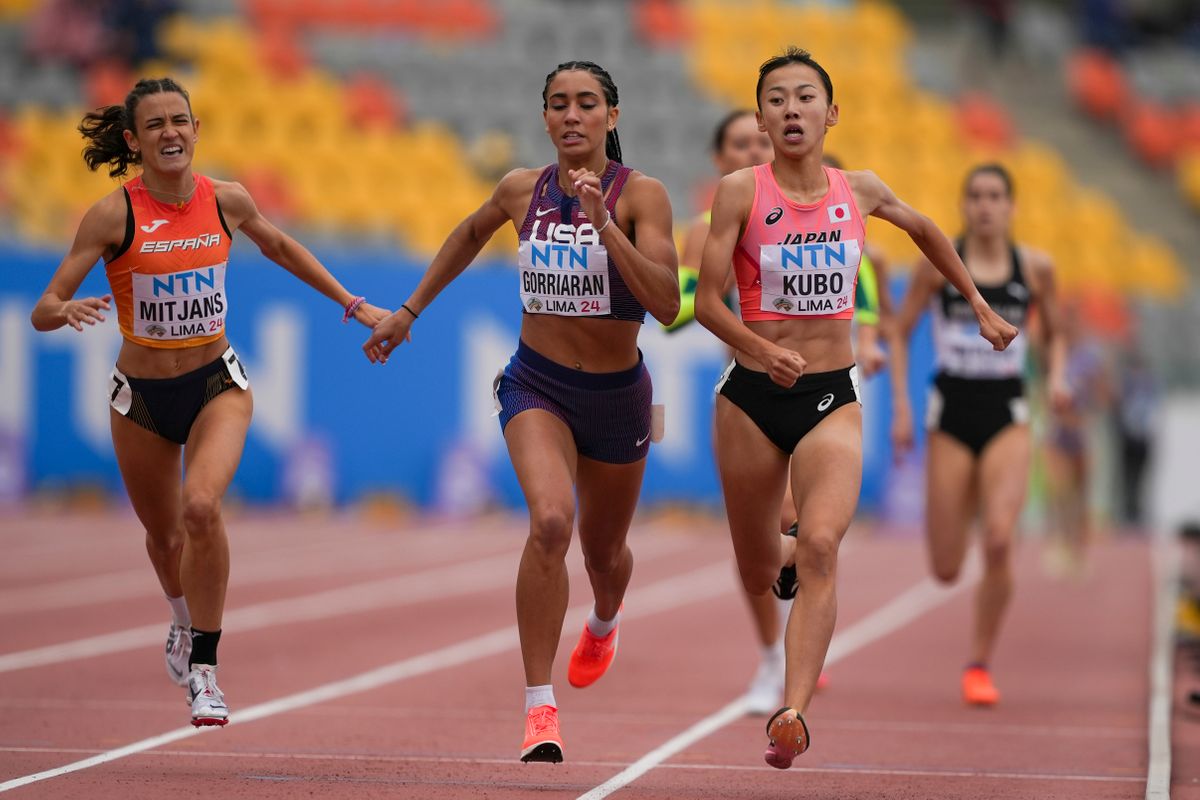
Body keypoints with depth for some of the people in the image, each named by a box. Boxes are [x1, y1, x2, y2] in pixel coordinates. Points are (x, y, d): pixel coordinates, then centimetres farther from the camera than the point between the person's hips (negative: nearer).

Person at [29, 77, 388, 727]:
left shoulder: (226, 202, -6)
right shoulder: (113, 214, -15)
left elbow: (279, 247, 17)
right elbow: (43, 311, -15)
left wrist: (352, 305, 21)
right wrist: (68, 311, -39)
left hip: (217, 385, 0)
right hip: (141, 397, 0)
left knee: (201, 506, -27)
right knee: (164, 534, 18)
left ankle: (203, 669, -16)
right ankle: (184, 621, 54)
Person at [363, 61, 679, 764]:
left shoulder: (641, 195, -14)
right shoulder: (522, 190, -4)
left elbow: (667, 304, -25)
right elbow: (471, 234, 19)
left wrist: (603, 225, -33)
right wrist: (409, 311, 21)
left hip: (617, 395, 0)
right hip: (537, 383, 0)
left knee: (604, 552, 20)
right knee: (549, 522, -27)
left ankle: (605, 621, 59)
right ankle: (540, 707, -23)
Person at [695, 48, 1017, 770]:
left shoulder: (861, 191, 3)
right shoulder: (742, 191, -7)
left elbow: (926, 231, 25)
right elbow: (707, 299, -10)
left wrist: (981, 307, 28)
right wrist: (763, 351, -26)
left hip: (833, 398, 1)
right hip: (753, 395, 0)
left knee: (820, 546, -23)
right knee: (757, 573, 12)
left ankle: (793, 714, -31)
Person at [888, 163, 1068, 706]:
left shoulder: (1035, 267, 2)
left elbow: (1055, 334, 16)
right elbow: (900, 333, 7)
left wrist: (1056, 376, -4)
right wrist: (901, 407, -1)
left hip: (1006, 417, 0)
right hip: (950, 416, 0)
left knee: (999, 539, -24)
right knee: (946, 570, 3)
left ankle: (980, 664, -6)